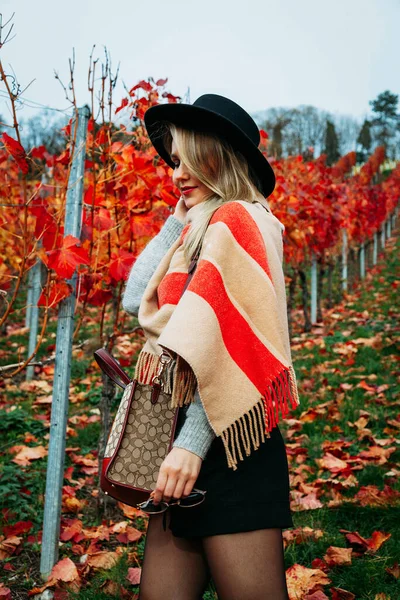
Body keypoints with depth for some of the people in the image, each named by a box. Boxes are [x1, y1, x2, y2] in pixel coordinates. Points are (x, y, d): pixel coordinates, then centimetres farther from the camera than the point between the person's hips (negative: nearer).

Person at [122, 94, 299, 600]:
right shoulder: (198, 231, 22)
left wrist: (193, 442, -20)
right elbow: (135, 298, 12)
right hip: (185, 431, 9)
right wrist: (178, 218, 14)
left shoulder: (236, 219, -5)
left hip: (226, 440, -9)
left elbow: (231, 339, -15)